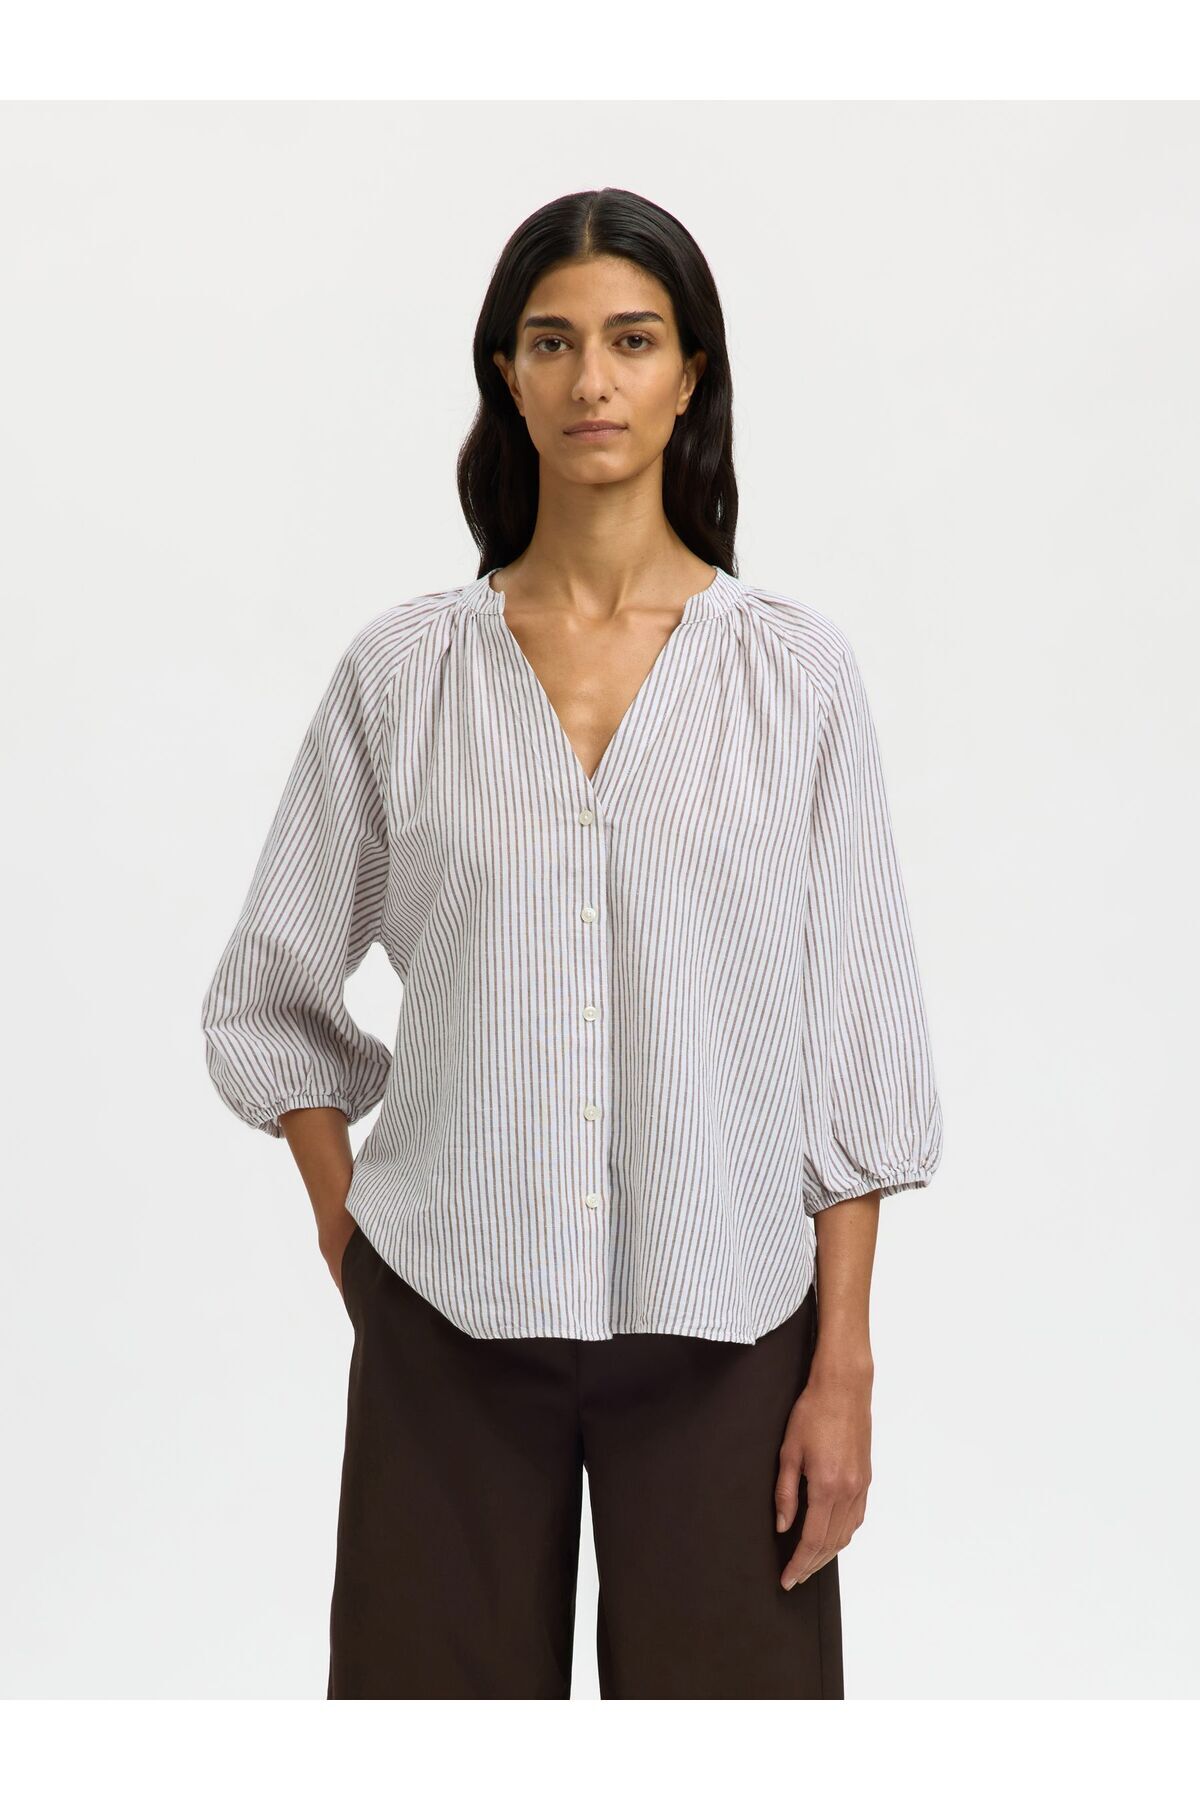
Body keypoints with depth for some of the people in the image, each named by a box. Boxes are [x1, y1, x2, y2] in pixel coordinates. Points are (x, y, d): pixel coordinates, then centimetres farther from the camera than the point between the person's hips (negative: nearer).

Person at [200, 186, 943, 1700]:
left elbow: (857, 1040, -2)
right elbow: (270, 996, 10)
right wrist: (349, 1242, 5)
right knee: (443, 1680, 8)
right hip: (451, 1324, 1)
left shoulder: (794, 669, -1)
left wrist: (844, 1367, -5)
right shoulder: (403, 668, 1)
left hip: (723, 1327, 0)